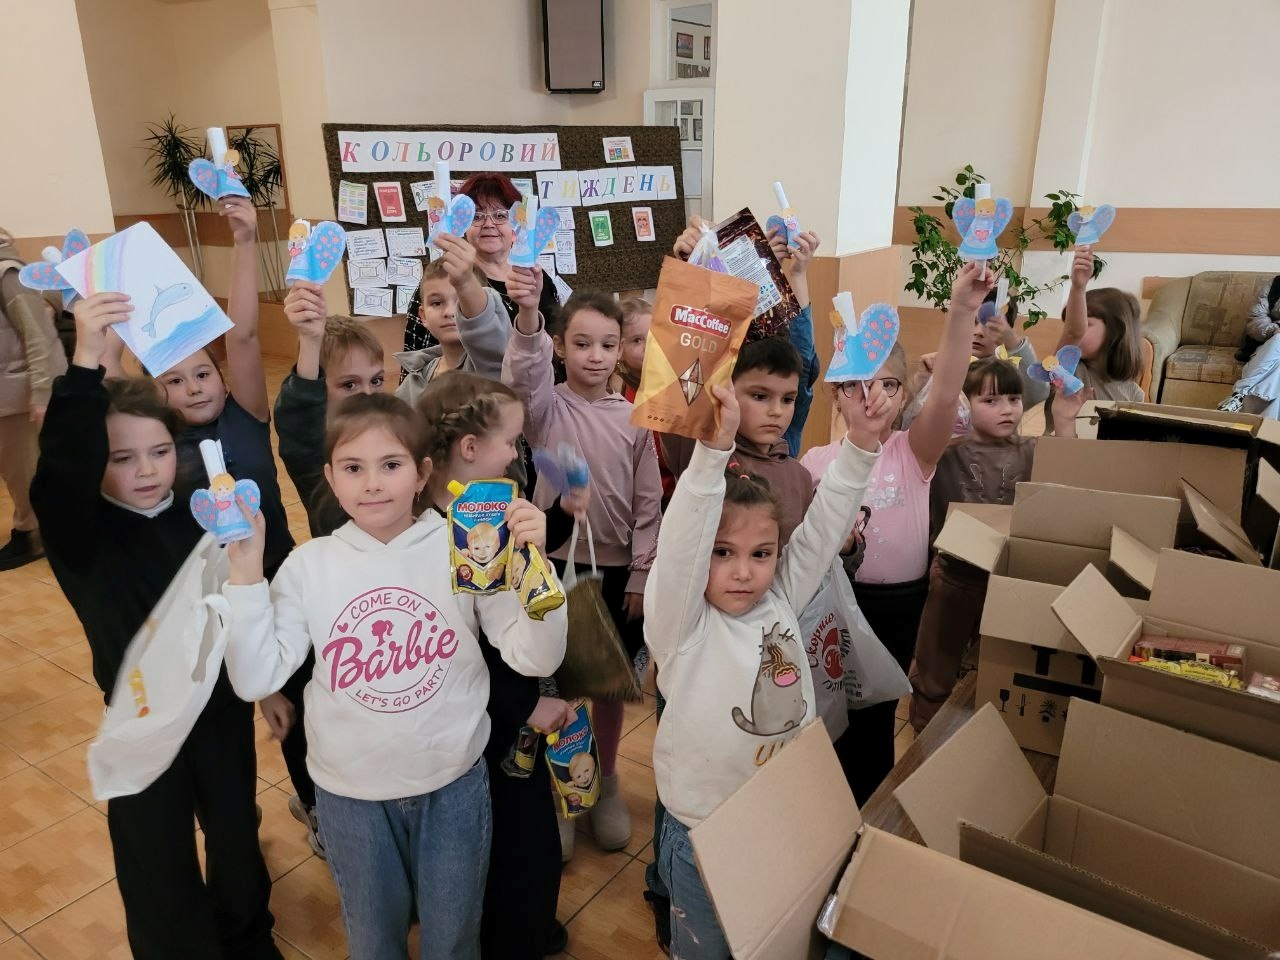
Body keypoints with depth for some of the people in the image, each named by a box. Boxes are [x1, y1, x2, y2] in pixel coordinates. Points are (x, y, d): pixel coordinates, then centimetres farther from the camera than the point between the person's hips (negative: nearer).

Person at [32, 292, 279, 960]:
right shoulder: (79, 532, -16)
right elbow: (63, 469, -39)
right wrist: (86, 363, -51)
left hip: (224, 707, 3)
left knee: (237, 836, 21)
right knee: (159, 867, 10)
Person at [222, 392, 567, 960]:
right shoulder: (308, 565, -9)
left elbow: (536, 658, -15)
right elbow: (255, 680, -12)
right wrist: (245, 573, -19)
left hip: (454, 784, -1)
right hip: (350, 792, 1)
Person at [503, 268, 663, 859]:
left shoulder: (632, 418, 0)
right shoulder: (547, 405, -7)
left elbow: (647, 504, 3)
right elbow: (523, 374, -32)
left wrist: (641, 576, 0)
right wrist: (527, 315, -50)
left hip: (617, 569, 2)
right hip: (554, 564, -2)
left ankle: (605, 784, 38)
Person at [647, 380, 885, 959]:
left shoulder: (780, 601, -5)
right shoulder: (681, 624, -19)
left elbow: (826, 523, -9)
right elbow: (680, 539, -35)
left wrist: (861, 441, -19)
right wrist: (715, 446, -46)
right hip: (703, 840, -4)